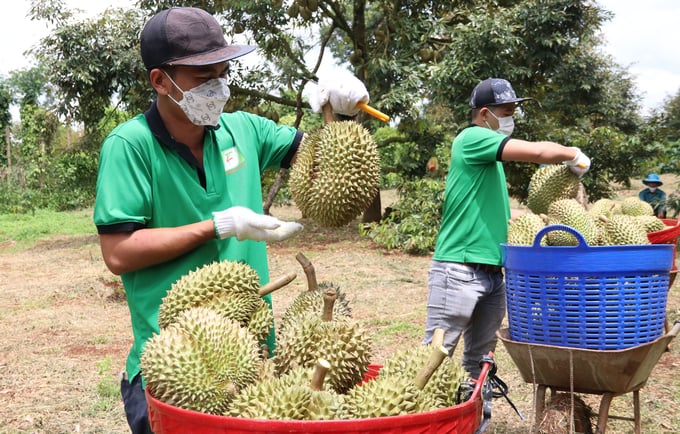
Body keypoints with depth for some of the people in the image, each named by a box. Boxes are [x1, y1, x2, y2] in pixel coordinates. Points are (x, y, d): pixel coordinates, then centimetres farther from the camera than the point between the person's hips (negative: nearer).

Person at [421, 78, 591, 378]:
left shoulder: (490, 151, 18)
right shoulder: (472, 138, -9)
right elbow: (535, 151, -18)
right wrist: (574, 156, -1)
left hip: (492, 271, 9)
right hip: (459, 270, -9)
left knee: (479, 358, 13)